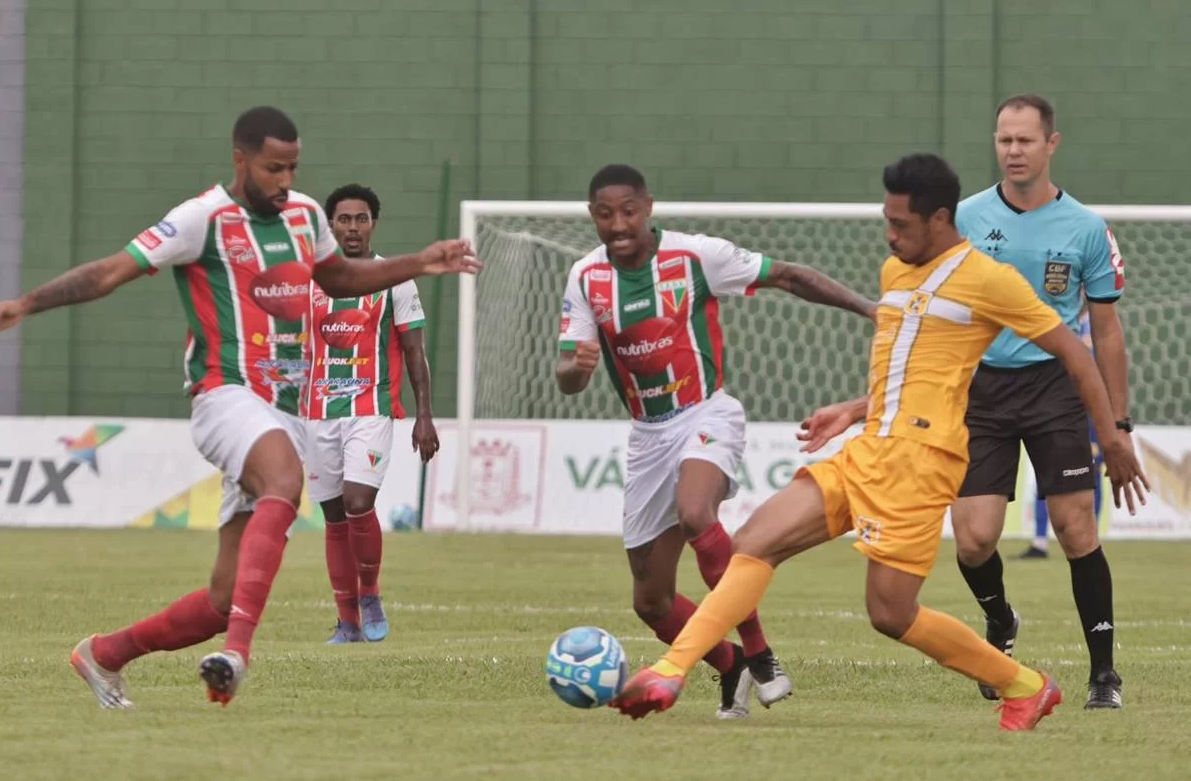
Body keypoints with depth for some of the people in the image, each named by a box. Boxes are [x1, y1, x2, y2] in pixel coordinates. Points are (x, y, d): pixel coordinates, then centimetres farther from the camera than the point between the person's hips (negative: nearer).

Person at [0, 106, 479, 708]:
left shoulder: (305, 214, 15)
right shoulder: (205, 218, -7)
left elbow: (337, 278, 35)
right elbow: (111, 273, -11)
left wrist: (417, 265, 25)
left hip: (280, 413, 8)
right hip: (227, 397, -8)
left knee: (225, 600, 3)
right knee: (284, 481, -41)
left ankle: (104, 655, 23)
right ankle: (237, 648, -53)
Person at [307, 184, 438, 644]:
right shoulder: (311, 281, 9)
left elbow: (414, 352, 4)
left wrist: (424, 416, -2)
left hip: (372, 410, -4)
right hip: (320, 413, 4)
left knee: (358, 502, -20)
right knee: (335, 517, 5)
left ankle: (370, 595, 1)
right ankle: (348, 622, 11)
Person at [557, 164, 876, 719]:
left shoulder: (694, 255, -12)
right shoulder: (587, 279, -2)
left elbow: (785, 276, -5)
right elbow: (566, 378, -4)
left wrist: (867, 308, -12)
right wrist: (577, 366, -29)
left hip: (707, 414, -5)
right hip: (648, 433, 5)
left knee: (694, 514, -37)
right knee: (650, 601, 5)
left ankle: (758, 654, -27)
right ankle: (732, 668, 31)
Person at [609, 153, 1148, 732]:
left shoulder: (989, 279, -6)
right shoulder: (893, 271, 18)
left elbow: (1073, 352, -1)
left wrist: (1113, 441, -2)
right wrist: (851, 412, 19)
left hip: (921, 459, -8)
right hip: (868, 450, 8)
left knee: (891, 614, -9)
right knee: (756, 542, -7)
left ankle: (1025, 689, 8)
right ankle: (669, 674, -14)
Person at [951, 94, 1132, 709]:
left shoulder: (1085, 229, 0)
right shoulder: (966, 219, 2)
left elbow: (1105, 329, 7)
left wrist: (1117, 421, 6)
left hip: (1054, 385, -1)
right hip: (980, 385, 1)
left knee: (1076, 530, -8)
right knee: (974, 538, -8)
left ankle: (1103, 673, 2)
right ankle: (999, 624, 24)